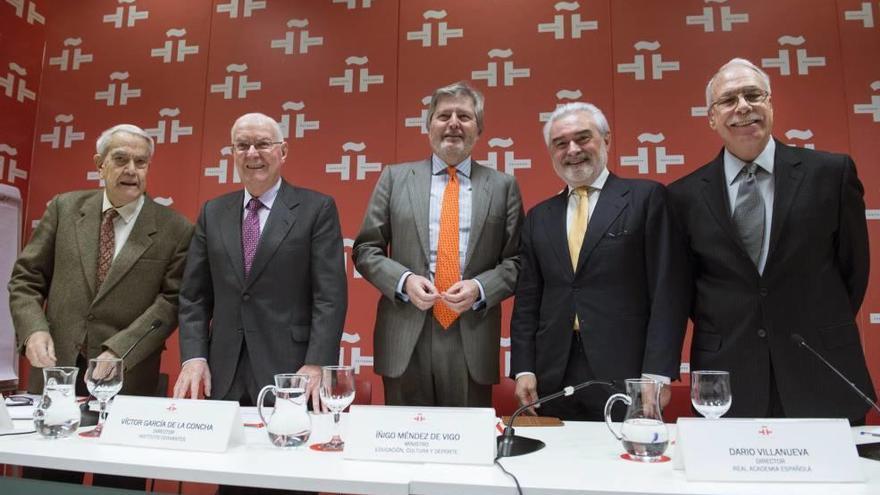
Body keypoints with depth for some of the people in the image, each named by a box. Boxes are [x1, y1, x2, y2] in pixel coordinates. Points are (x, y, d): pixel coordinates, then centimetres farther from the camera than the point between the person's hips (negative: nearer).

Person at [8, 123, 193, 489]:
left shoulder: (175, 229, -2)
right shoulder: (63, 208, 7)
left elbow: (171, 300, -7)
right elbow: (26, 278, 9)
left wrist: (118, 351, -16)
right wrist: (34, 330, -9)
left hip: (127, 381, -2)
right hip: (55, 371, 3)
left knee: (117, 485, 8)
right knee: (45, 484, 12)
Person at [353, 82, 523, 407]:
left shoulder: (503, 187, 6)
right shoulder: (395, 178, 7)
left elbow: (516, 261, 5)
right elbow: (365, 250, 7)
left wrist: (480, 288, -12)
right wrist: (403, 281, -9)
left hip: (473, 343, 0)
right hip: (405, 341, 0)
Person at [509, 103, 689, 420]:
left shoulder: (646, 197, 0)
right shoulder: (539, 217, 12)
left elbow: (668, 290, -5)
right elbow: (527, 301, 12)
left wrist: (657, 374, -11)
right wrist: (523, 369, 3)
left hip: (624, 377, -3)